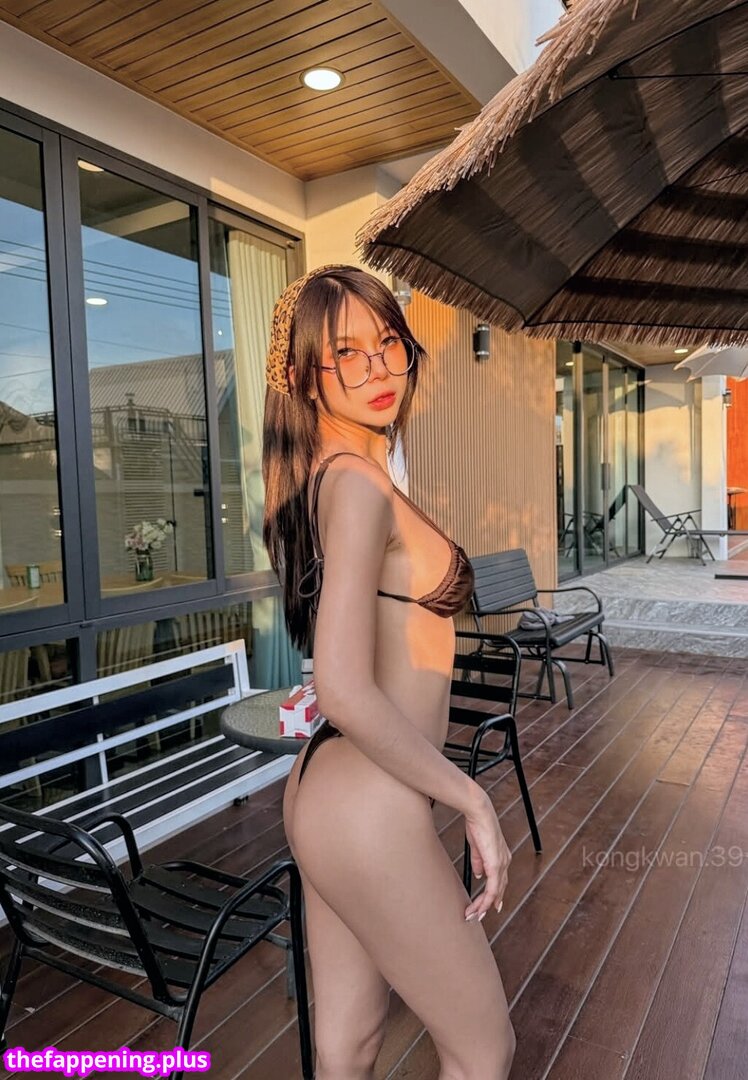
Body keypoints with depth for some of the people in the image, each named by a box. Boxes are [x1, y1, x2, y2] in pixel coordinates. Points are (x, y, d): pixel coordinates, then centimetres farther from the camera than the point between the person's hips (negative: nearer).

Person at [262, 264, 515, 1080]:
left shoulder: (330, 476, 9)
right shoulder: (358, 486, -20)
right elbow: (347, 694, -26)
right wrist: (473, 802, -15)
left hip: (326, 789, 8)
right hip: (371, 811, -8)